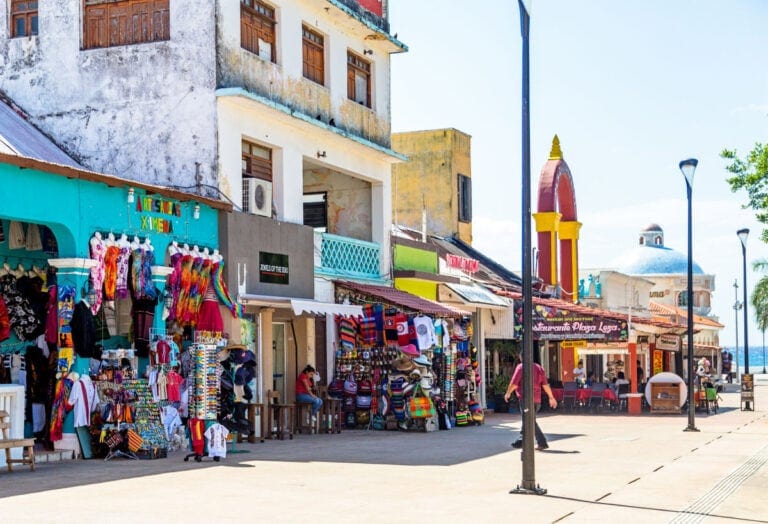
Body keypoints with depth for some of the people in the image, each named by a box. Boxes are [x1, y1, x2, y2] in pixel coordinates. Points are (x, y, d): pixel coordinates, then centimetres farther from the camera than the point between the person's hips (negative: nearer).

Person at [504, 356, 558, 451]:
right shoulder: (538, 367, 12)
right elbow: (545, 384, 7)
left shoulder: (521, 367, -6)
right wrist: (551, 397, 9)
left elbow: (514, 383, -8)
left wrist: (508, 393, 7)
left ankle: (542, 442, -8)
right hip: (537, 399, 7)